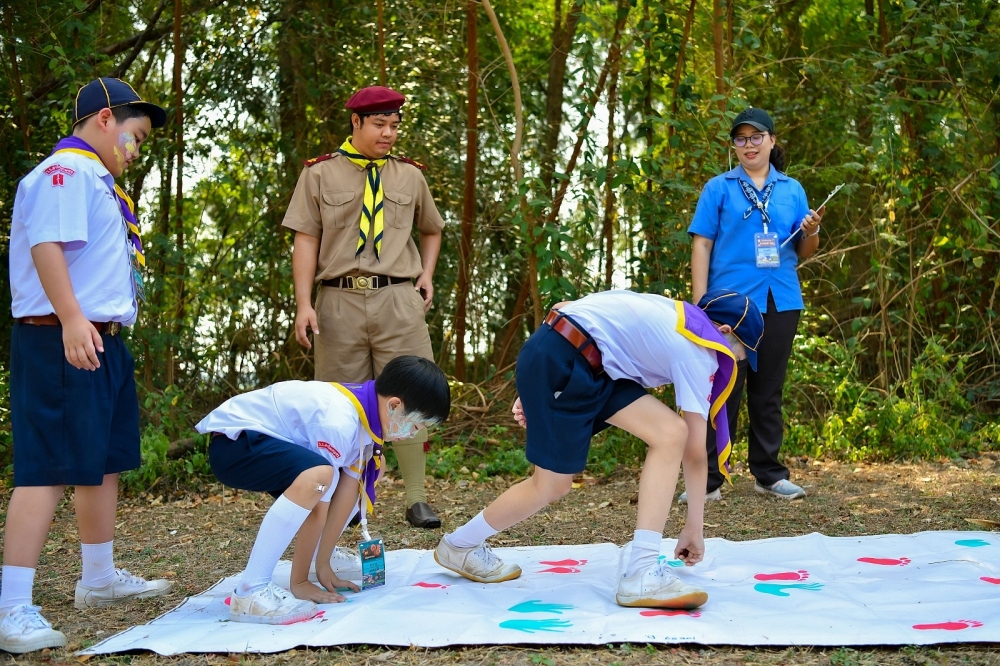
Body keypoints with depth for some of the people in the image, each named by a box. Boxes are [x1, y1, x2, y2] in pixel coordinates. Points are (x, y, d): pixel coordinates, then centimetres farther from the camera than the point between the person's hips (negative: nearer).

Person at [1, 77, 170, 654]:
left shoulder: (95, 179, 21)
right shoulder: (66, 171, -10)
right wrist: (71, 319, -29)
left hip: (103, 342, 11)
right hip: (64, 341, -11)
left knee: (105, 461, 18)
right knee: (50, 469, -12)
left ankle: (100, 579, 32)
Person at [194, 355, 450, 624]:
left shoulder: (368, 413, -1)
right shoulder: (339, 422, -29)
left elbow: (345, 495, -1)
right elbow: (319, 509, -25)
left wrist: (323, 566, -2)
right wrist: (299, 583, -19)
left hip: (270, 437, 10)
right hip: (232, 441, -10)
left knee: (366, 468, 11)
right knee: (317, 476, -35)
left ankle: (316, 562, 20)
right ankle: (249, 592, -30)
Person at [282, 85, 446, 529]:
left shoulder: (409, 176, 13)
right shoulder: (320, 174, 5)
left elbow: (432, 230, 28)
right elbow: (306, 240, 0)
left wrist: (427, 275, 11)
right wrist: (304, 304, -9)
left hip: (399, 299, 1)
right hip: (339, 299, -1)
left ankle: (416, 500, 5)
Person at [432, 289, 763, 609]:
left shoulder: (670, 314, 22)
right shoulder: (700, 355, 0)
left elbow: (584, 331, 19)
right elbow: (695, 452, 4)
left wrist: (532, 386, 18)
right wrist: (694, 527, 15)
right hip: (561, 364, -9)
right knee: (552, 485, 1)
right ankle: (459, 545, 24)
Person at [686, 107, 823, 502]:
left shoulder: (792, 190, 12)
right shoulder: (719, 188, 4)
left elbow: (804, 253, 14)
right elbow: (701, 246, -2)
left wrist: (811, 232, -9)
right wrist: (700, 303, -11)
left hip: (780, 302, 3)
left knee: (769, 390, 10)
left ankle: (769, 474, 18)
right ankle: (708, 479, 2)